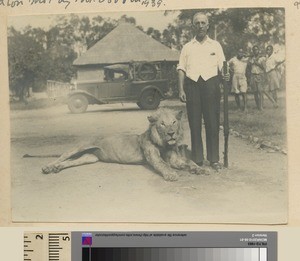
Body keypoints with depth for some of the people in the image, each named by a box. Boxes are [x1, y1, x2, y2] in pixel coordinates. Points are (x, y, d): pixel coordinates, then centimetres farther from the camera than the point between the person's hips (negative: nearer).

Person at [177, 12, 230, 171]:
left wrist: (225, 75, -13)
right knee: (194, 124, 2)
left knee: (212, 123, -2)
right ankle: (197, 159, 9)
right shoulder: (187, 47, 14)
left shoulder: (215, 45, 14)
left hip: (211, 83, -1)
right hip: (192, 84, 1)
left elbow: (221, 66, 10)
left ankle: (214, 159, 5)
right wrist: (181, 90, -1)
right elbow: (181, 69, 9)